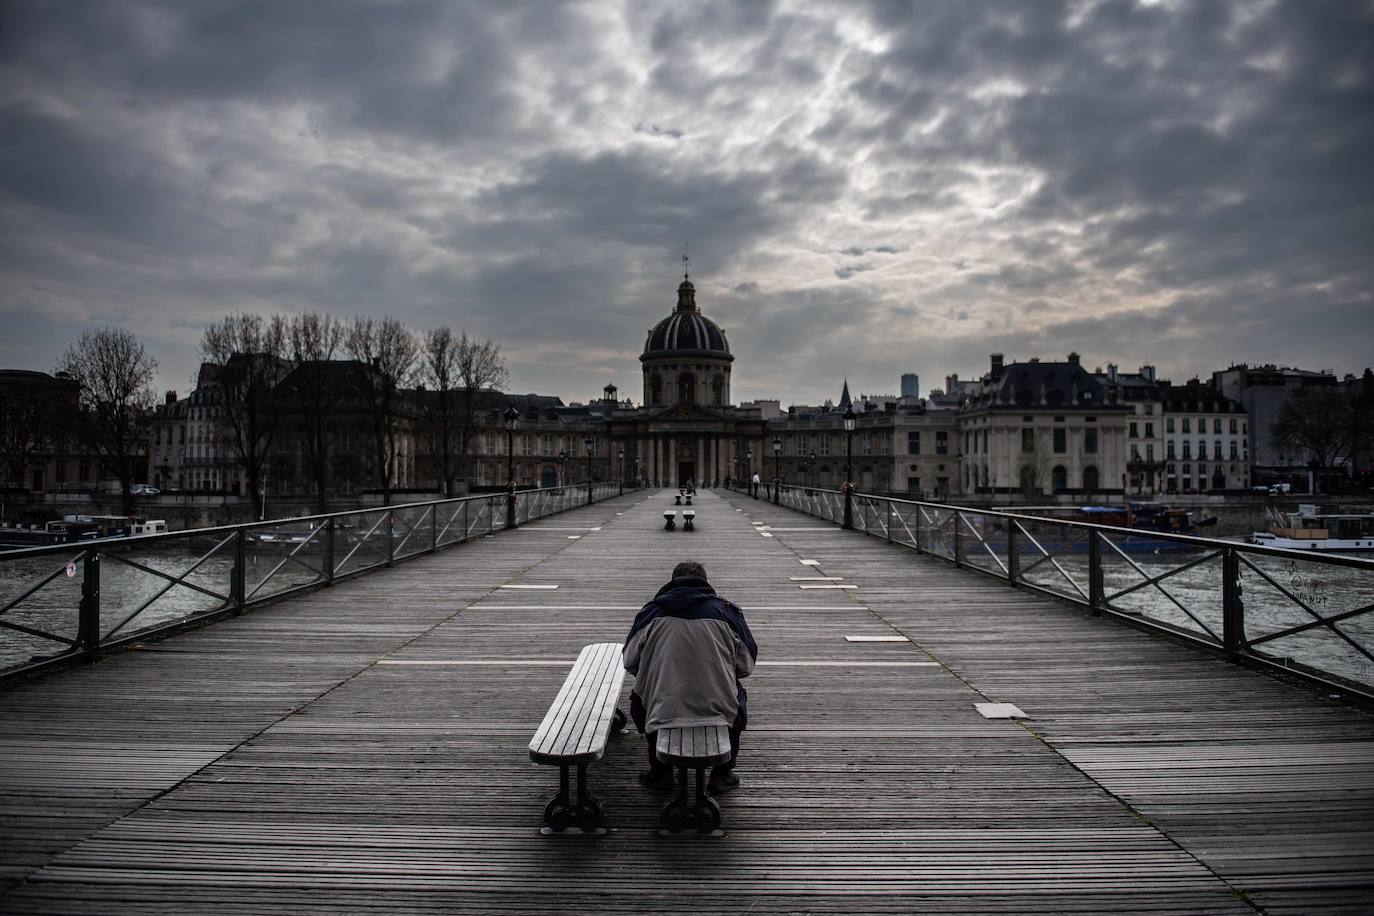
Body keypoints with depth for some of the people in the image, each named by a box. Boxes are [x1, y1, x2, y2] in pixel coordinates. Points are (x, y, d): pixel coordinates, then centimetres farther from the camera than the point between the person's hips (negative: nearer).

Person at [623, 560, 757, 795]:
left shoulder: (652, 610, 7)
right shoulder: (726, 610, 6)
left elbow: (630, 662, 11)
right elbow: (746, 666, 8)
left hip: (663, 711, 0)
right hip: (719, 709, 0)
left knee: (638, 699, 35)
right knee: (737, 697, 35)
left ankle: (660, 771, 32)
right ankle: (722, 774, 29)